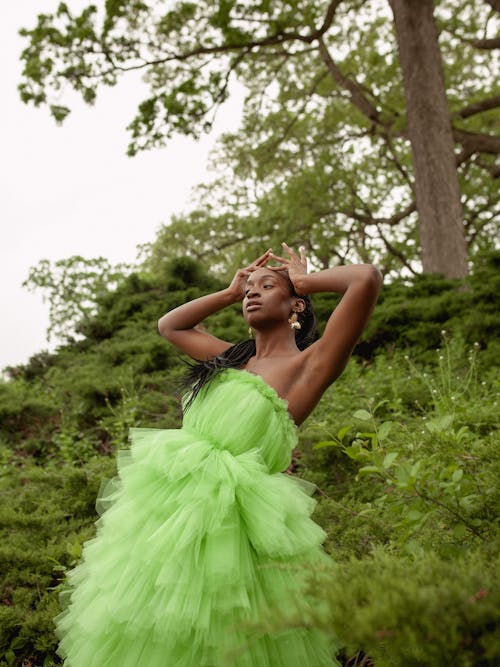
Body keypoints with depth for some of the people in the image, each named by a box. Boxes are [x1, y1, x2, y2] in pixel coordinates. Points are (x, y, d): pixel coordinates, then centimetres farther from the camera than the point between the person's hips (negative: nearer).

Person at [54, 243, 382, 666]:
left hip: (226, 518, -7)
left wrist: (306, 280, 3)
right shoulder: (233, 358, 16)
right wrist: (229, 292, 23)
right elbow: (169, 325, 31)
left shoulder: (308, 364, -5)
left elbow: (367, 279, -15)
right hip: (171, 504, 7)